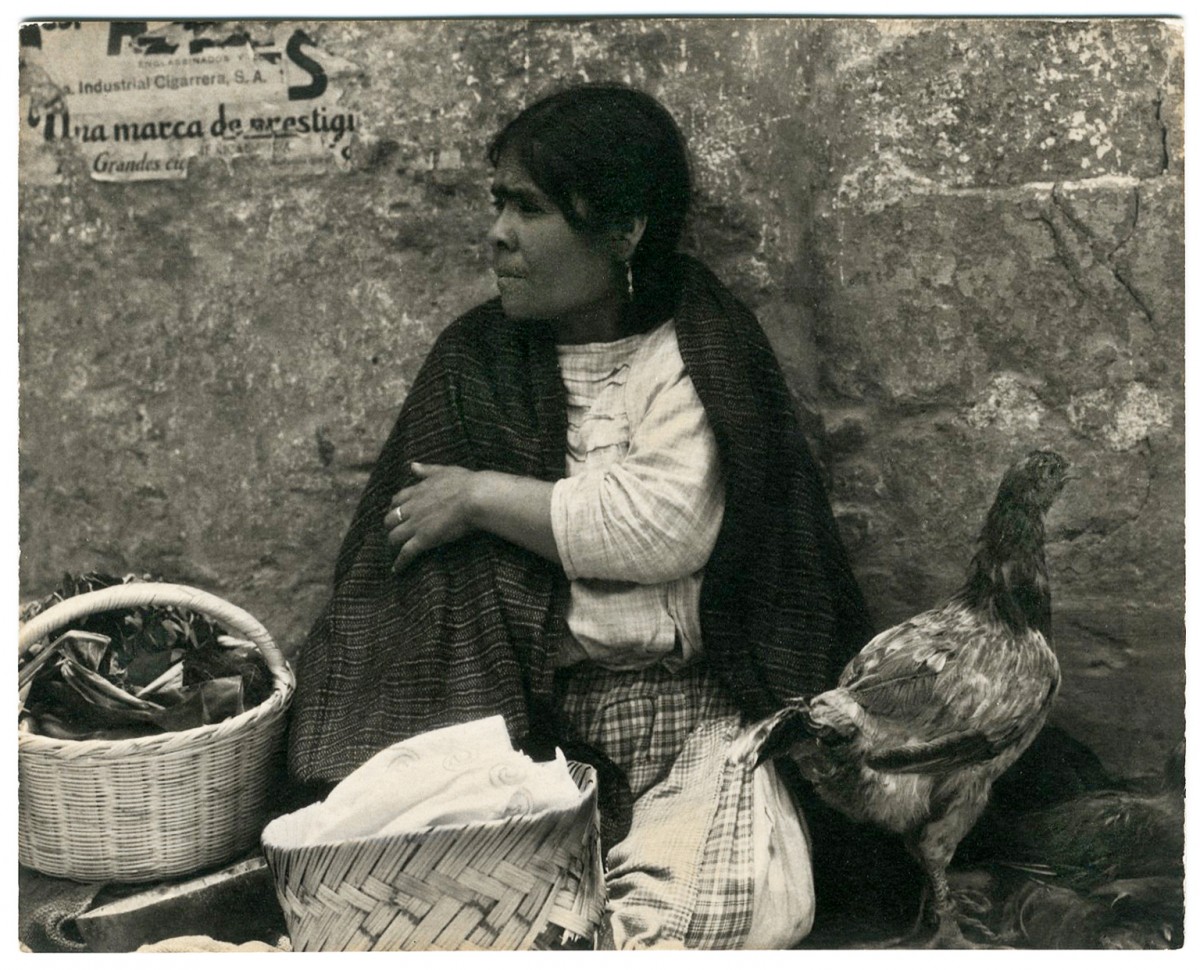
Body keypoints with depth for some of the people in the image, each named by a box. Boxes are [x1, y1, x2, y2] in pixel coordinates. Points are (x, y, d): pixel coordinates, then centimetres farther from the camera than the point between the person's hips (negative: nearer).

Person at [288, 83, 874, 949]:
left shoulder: (699, 354, 2)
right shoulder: (476, 361, 11)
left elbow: (665, 527, -15)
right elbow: (395, 578, 6)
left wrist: (482, 498, -7)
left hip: (691, 704, -2)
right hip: (520, 710, 2)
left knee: (727, 901, -26)